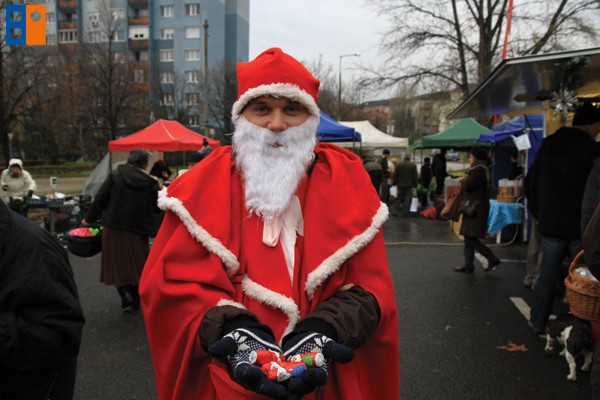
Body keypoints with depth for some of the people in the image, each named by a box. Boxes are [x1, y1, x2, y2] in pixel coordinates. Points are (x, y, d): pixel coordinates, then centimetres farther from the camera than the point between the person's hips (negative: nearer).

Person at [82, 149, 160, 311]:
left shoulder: (114, 177, -1)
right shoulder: (151, 183, -5)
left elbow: (99, 200, -2)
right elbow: (158, 207, -1)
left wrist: (89, 219, 11)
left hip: (113, 228, 0)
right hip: (138, 230, 0)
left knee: (117, 261, 11)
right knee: (136, 263, 12)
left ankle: (124, 291, -7)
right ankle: (136, 300, 19)